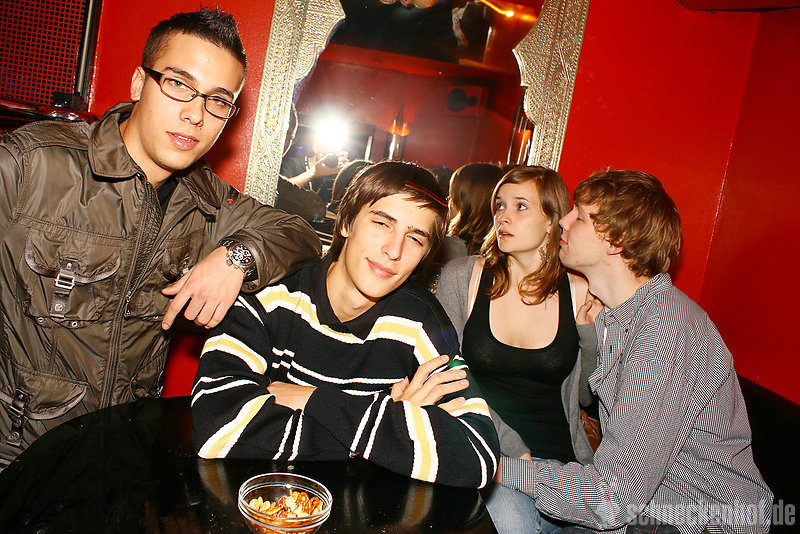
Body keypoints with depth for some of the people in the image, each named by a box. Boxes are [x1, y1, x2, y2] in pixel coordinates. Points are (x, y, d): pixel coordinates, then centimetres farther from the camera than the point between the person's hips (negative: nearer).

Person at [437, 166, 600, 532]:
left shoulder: (581, 294, 0)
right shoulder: (461, 278, -2)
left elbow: (589, 396, 7)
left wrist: (593, 331, -9)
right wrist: (513, 449, -10)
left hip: (561, 458, 3)